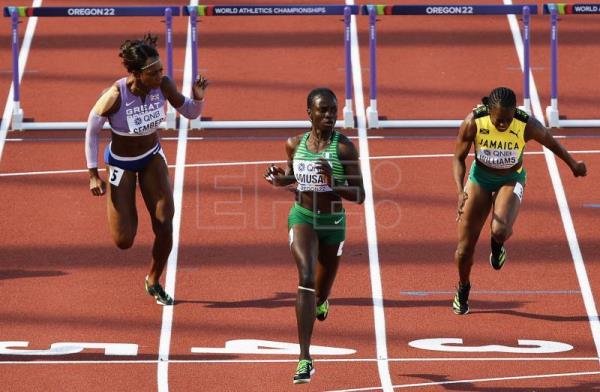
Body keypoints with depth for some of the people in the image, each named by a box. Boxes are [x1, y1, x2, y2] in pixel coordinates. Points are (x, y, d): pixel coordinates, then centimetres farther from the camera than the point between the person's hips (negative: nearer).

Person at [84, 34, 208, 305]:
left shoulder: (163, 86, -22)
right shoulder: (115, 97, -33)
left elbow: (190, 113, -5)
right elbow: (91, 130, -17)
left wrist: (198, 99, -29)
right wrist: (93, 175, -15)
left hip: (152, 156, 3)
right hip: (121, 162, -3)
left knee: (165, 227, -7)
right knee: (124, 241, -3)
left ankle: (153, 280, 21)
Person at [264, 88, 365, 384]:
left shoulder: (344, 147, -13)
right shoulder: (294, 145, -3)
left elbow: (359, 196, -12)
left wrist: (333, 183, -29)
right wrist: (278, 180, -5)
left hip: (333, 222, 0)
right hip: (302, 217, 0)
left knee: (321, 291, 17)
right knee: (306, 277, -24)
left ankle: (320, 301, 61)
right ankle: (305, 360, -29)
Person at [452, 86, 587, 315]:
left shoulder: (527, 126, -28)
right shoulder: (473, 122, -26)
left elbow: (550, 142, -6)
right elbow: (459, 158, -13)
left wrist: (573, 164, 10)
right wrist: (460, 190, -28)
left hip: (511, 181, -1)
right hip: (480, 178, 1)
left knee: (500, 231, -30)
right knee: (465, 247, 1)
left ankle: (497, 245, 9)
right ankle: (463, 290, 32)